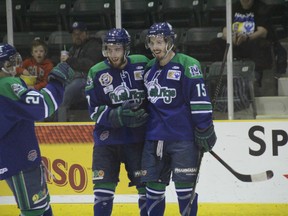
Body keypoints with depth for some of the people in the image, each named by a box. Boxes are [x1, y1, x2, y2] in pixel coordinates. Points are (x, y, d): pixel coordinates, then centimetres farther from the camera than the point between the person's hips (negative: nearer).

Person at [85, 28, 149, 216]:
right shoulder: (97, 73, -6)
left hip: (138, 137, 1)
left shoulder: (142, 64, -5)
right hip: (107, 138, -1)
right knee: (103, 187, -2)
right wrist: (119, 116, -22)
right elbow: (95, 111, -8)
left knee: (146, 184, 5)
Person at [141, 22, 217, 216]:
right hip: (155, 138, 6)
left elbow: (200, 100, -13)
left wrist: (205, 131, -15)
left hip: (183, 138, -6)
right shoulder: (149, 68, 12)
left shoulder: (187, 65, -9)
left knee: (185, 188, -2)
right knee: (153, 187, 7)